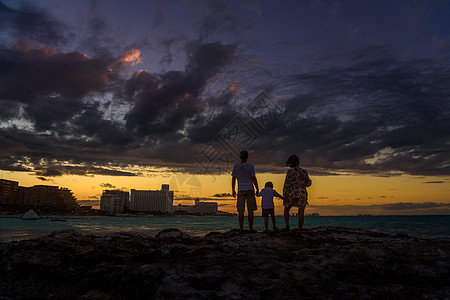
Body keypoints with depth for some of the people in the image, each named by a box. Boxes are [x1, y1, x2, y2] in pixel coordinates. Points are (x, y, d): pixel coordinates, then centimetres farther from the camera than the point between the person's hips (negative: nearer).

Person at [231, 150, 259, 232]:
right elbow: (254, 178, -7)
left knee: (241, 211, 3)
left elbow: (233, 179, 2)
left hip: (240, 191, 2)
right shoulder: (250, 166, -5)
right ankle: (250, 228, 4)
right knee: (250, 210, 4)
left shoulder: (235, 166, 1)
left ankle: (241, 229, 2)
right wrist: (257, 189, 2)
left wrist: (233, 190, 10)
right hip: (250, 190, -1)